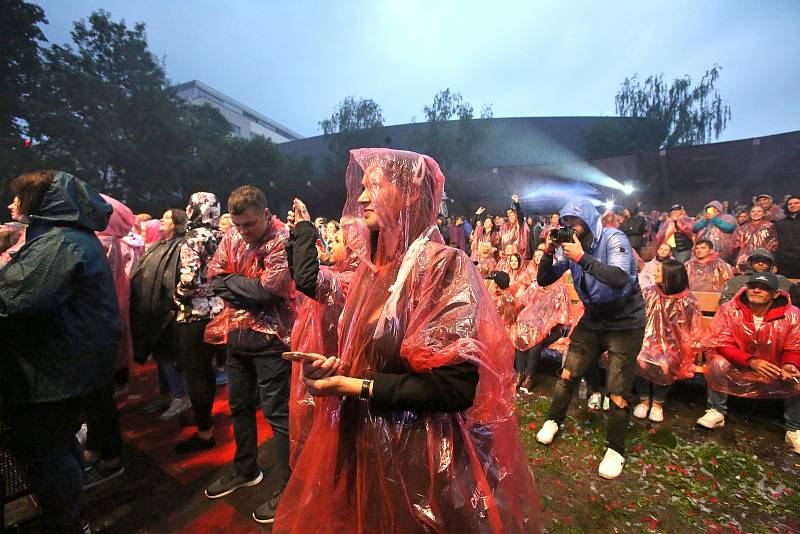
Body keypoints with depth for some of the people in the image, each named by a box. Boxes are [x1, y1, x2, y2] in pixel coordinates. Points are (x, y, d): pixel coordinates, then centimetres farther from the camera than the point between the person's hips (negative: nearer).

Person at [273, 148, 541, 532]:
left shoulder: (446, 266, -19)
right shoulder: (374, 266, 4)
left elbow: (456, 386, -23)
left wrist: (357, 387, -21)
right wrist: (338, 366, -7)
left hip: (422, 452, -7)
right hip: (363, 441, 7)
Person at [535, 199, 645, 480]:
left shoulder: (613, 238, -19)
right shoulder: (570, 246, -4)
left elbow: (620, 278, -36)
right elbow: (544, 280, -5)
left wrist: (581, 257, -39)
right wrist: (549, 251, -20)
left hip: (625, 323, -5)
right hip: (592, 320, 5)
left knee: (617, 391, -2)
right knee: (568, 374, 7)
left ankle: (615, 449, 17)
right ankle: (553, 420, 29)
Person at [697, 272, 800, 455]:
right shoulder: (729, 310, -17)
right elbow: (719, 344, -17)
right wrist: (751, 361, -31)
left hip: (774, 371, 2)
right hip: (737, 368, -2)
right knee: (718, 362, -31)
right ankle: (716, 411, -11)